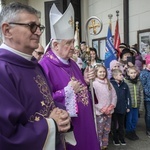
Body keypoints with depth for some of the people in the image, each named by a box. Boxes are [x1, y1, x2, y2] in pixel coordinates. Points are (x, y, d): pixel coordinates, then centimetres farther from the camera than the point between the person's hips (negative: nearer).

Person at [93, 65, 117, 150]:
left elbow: (114, 95, 10)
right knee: (99, 131, -1)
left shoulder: (109, 83, 9)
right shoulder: (94, 84, -8)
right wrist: (102, 109, -14)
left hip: (109, 112, 5)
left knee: (107, 130, 14)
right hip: (99, 112, -5)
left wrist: (111, 106, -5)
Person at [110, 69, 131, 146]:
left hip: (122, 108, 4)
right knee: (114, 124, 12)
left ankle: (122, 138, 31)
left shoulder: (124, 85, 1)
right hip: (113, 108, -3)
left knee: (121, 124, 16)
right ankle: (115, 139, 26)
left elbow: (128, 96, 7)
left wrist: (128, 106, 6)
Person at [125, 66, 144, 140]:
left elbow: (141, 94, 5)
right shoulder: (125, 82, -11)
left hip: (136, 105, 4)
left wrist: (141, 106, 2)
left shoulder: (139, 82, 3)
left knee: (135, 119, 14)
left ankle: (133, 132, 33)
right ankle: (128, 133, 26)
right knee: (129, 119, 8)